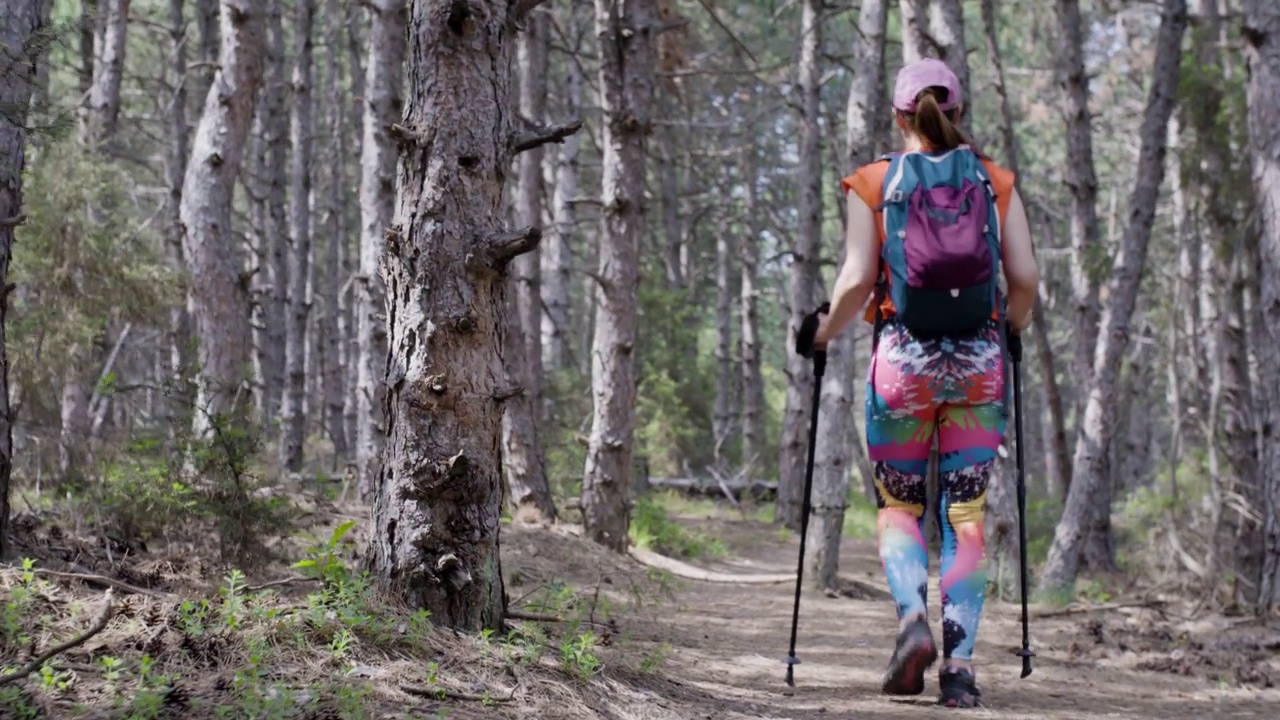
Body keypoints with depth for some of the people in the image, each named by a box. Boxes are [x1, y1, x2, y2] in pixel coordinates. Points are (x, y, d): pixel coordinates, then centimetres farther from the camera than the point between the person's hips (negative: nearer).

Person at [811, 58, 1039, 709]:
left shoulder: (873, 184, 0)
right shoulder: (995, 183, 5)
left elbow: (857, 280, -8)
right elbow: (1026, 279, 1)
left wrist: (822, 334, 9)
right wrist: (1011, 331, 20)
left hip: (903, 357, -1)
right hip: (979, 361, 1)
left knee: (898, 505, 13)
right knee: (966, 514, 5)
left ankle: (913, 618, -12)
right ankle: (959, 665, -2)